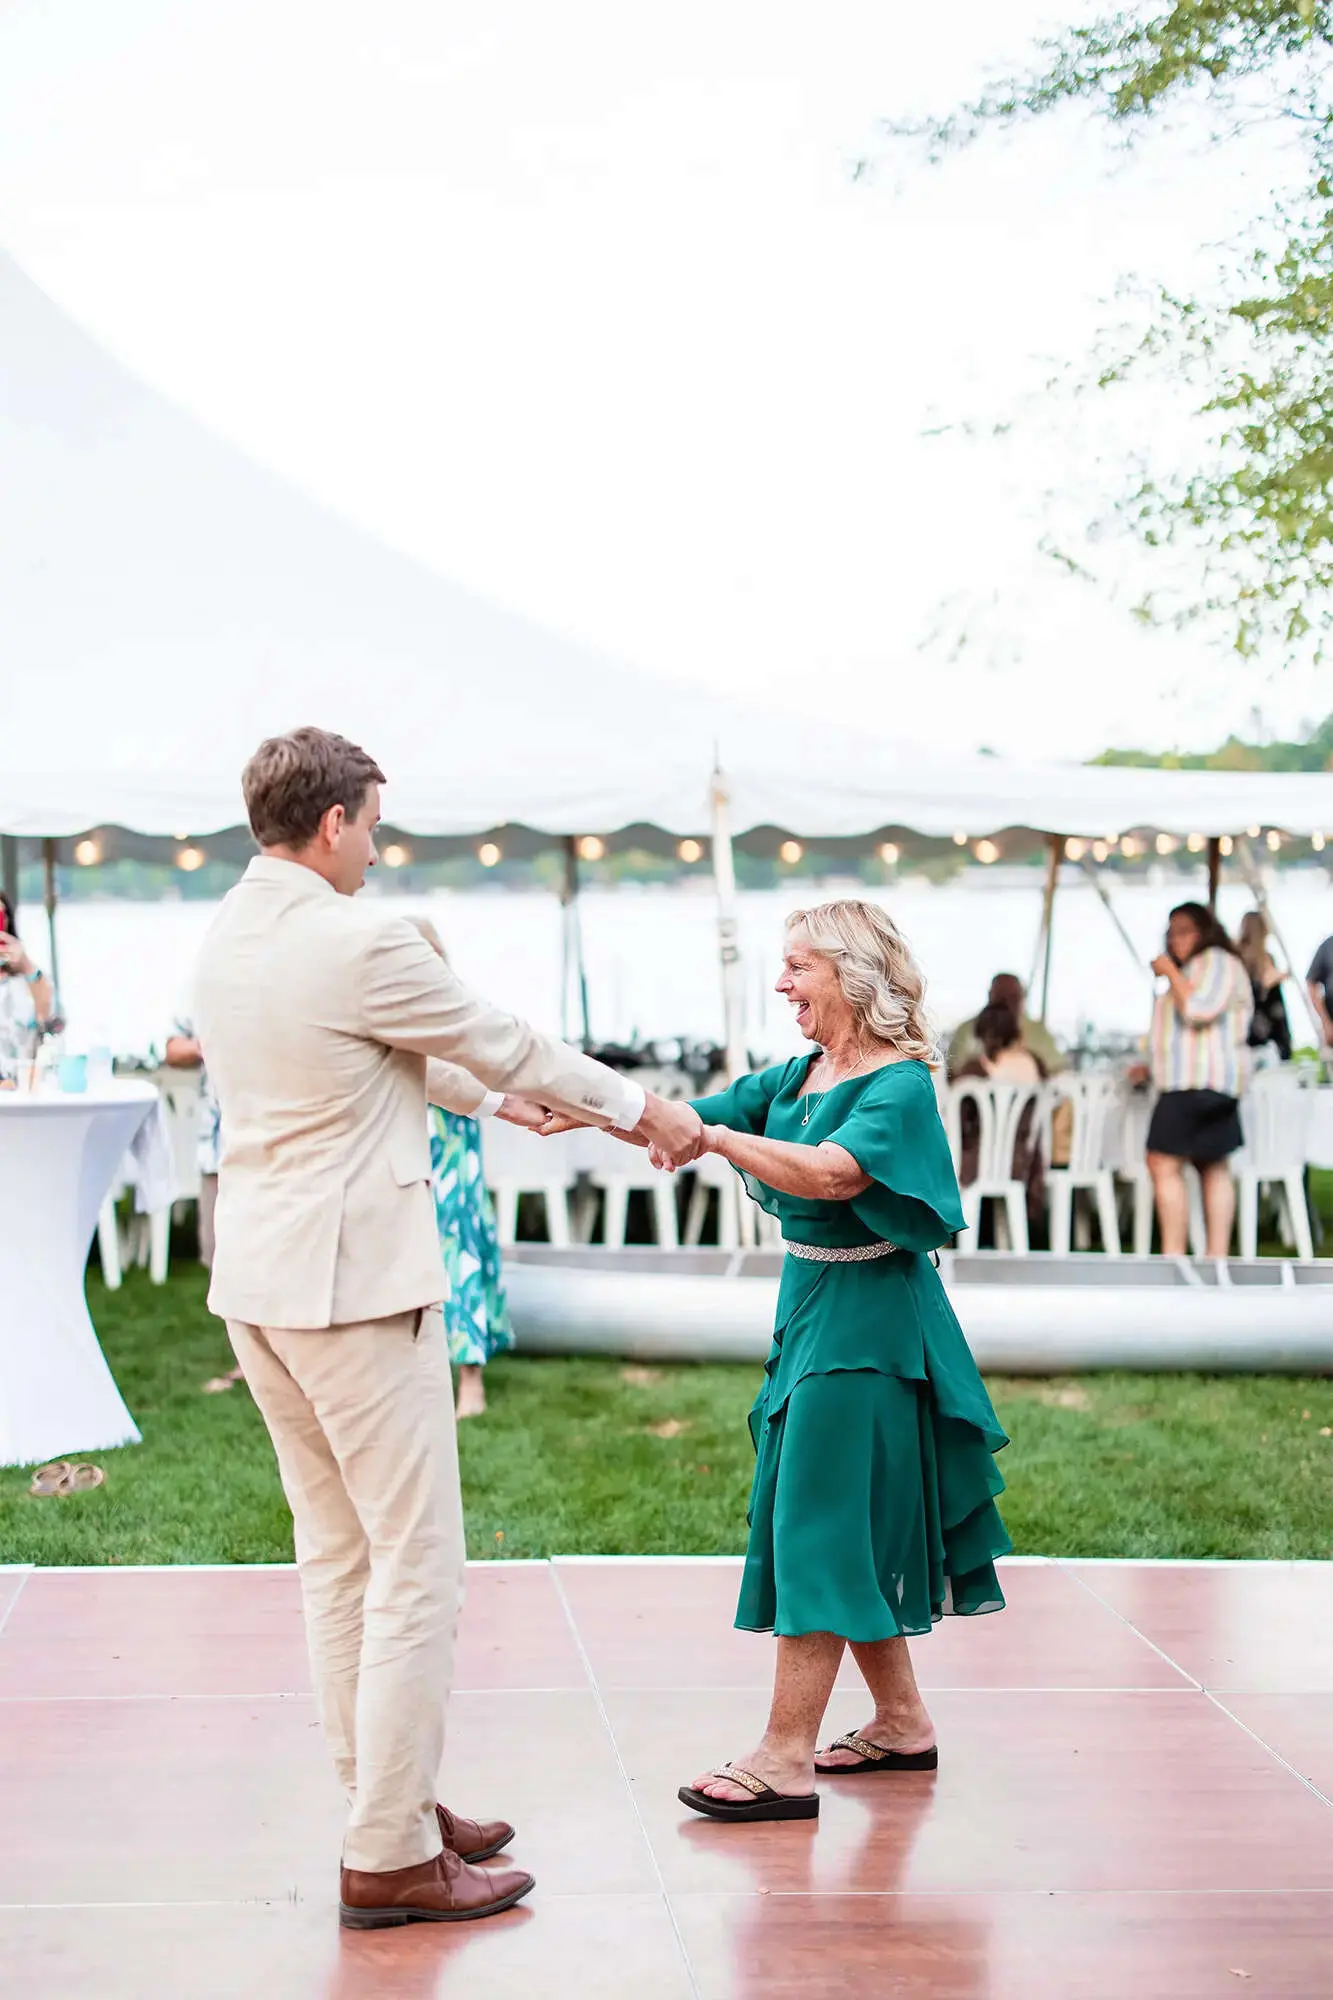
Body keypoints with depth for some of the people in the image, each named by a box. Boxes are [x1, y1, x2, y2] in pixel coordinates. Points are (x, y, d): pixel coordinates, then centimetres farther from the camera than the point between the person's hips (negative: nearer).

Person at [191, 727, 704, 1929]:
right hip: (353, 1283, -9)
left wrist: (510, 1102, 29)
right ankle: (391, 1858, 2)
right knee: (416, 1567, -2)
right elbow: (506, 1045, -6)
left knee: (339, 1558, 16)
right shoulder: (357, 943, -18)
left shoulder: (229, 937, 9)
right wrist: (643, 1111, 9)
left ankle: (389, 1800, 27)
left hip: (259, 1281, 9)